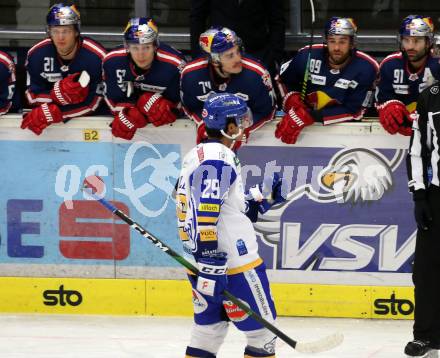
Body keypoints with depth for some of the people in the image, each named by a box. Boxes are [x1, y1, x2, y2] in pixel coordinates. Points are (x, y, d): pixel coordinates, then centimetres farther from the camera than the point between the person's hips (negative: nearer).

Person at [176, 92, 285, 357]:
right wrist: (210, 261, -28)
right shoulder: (217, 158, -15)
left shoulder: (197, 156, 17)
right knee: (262, 330, -1)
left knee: (209, 330, 14)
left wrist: (261, 198, 17)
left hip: (201, 264, 10)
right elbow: (206, 213, -24)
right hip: (234, 264, -10)